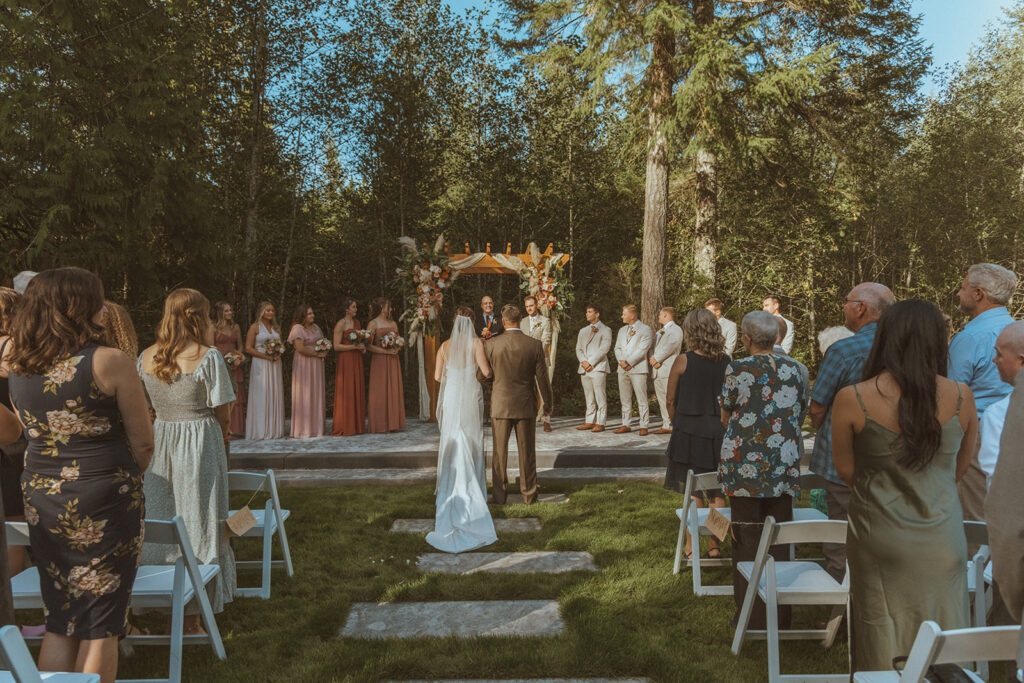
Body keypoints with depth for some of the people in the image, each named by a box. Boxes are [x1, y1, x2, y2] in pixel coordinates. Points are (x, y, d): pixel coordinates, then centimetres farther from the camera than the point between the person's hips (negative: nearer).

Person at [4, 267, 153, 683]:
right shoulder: (110, 363, -16)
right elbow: (143, 441, -7)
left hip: (40, 503, 6)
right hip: (104, 505, -6)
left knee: (59, 623, 19)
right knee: (99, 626, 8)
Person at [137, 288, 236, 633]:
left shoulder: (146, 357, 3)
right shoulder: (208, 357, -14)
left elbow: (146, 405, 10)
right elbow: (223, 414, -11)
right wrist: (222, 436, 9)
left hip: (160, 440, 5)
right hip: (201, 444, -5)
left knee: (159, 526, 16)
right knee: (197, 528, 4)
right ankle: (190, 619, 13)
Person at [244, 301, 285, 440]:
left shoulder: (276, 328, 14)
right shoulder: (255, 327, -2)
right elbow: (248, 348, -8)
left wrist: (278, 355, -2)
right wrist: (266, 356, -15)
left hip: (275, 365, 5)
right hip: (260, 365, -5)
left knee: (275, 395, 5)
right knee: (261, 396, -5)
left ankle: (274, 429, 12)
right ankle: (260, 430, 0)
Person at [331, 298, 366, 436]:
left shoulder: (357, 322, 14)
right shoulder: (340, 324, -8)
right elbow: (336, 346, -13)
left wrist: (363, 347, 6)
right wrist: (354, 346, -17)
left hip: (357, 361, 7)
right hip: (345, 361, -7)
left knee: (357, 392, 7)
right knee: (346, 393, -6)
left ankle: (356, 425, 12)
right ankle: (344, 427, -1)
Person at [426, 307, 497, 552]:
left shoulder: (445, 346, 2)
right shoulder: (476, 343, -7)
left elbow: (437, 376, 4)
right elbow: (486, 371, -13)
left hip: (451, 398, 2)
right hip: (471, 398, -2)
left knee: (452, 443, 11)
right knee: (472, 444, 7)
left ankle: (453, 489, 15)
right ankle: (472, 491, 11)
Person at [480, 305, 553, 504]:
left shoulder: (491, 346, -9)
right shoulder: (535, 345, -7)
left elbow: (481, 376, -3)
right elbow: (542, 378, -3)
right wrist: (547, 403, 10)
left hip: (500, 405, 0)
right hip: (526, 406, 1)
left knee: (499, 452, 10)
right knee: (527, 452, 11)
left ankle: (499, 495, 17)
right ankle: (529, 494, 18)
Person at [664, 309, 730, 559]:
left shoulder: (683, 361, -9)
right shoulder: (728, 363, -1)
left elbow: (670, 402, -2)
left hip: (689, 432, -3)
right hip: (719, 433, 3)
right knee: (717, 492, 12)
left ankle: (691, 548, 10)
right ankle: (714, 545, 19)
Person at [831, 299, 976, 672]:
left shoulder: (851, 400, -14)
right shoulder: (961, 396, -6)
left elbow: (846, 471, -3)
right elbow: (960, 467, 7)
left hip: (881, 539, -2)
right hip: (942, 543, 2)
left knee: (882, 646, 12)